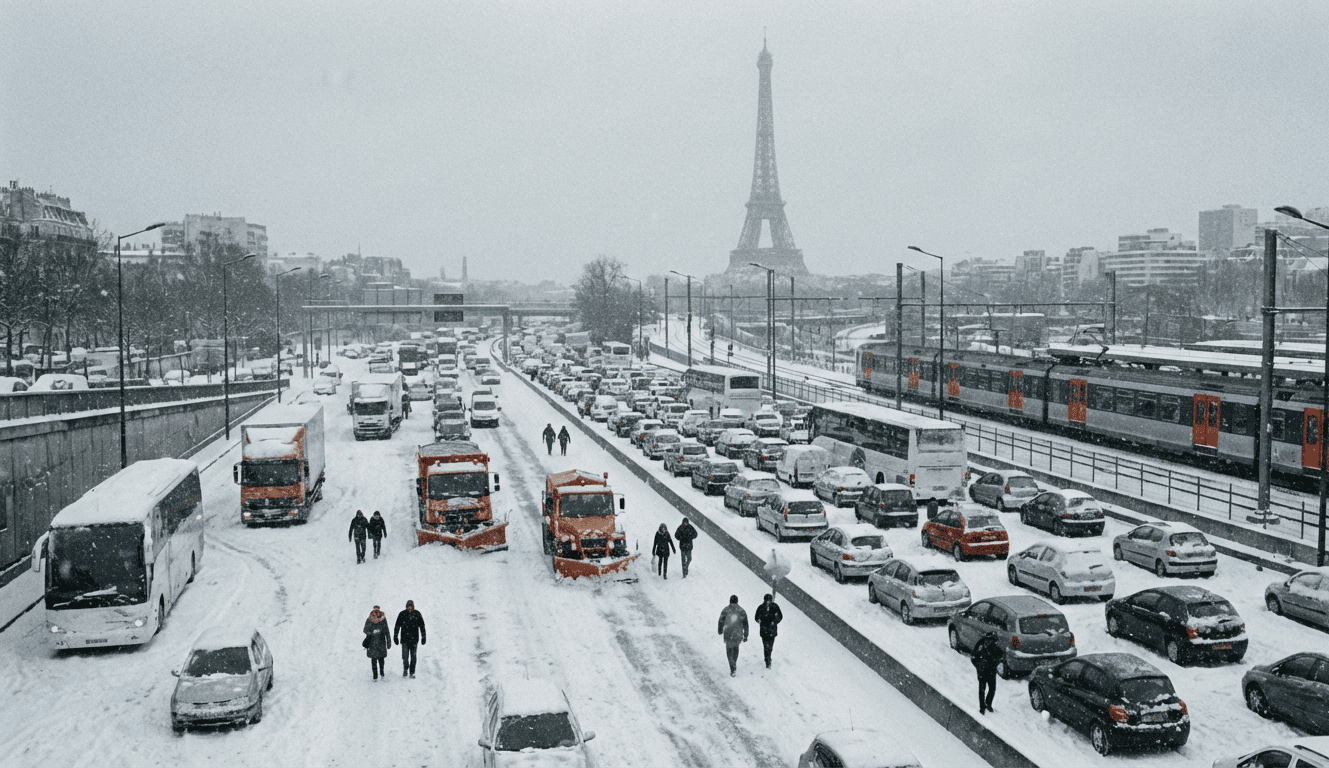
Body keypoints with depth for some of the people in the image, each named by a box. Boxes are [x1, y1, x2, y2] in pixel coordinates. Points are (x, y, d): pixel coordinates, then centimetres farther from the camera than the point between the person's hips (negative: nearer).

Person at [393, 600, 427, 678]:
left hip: (414, 639, 0)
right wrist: (395, 636, 5)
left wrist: (423, 637, 4)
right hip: (404, 639, 0)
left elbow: (422, 626, 6)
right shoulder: (402, 614, -1)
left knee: (413, 656, 4)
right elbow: (397, 626, 6)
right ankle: (405, 669, 17)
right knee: (405, 656, -6)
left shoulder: (417, 614, -1)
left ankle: (412, 672, 14)